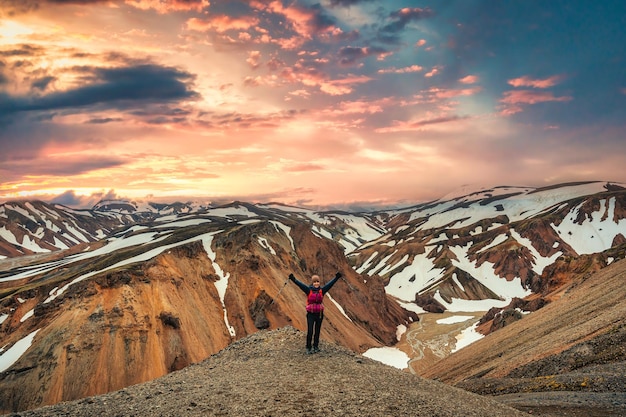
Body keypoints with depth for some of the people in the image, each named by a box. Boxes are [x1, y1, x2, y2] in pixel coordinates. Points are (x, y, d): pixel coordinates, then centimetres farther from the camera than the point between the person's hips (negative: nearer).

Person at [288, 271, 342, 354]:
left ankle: (316, 346, 26)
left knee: (317, 331, 12)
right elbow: (300, 284, -20)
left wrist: (336, 277, -15)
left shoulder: (322, 290, -1)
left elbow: (330, 284, -5)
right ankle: (308, 347, 8)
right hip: (311, 314, -3)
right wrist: (293, 279, -35)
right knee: (310, 332, -6)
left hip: (319, 313, 3)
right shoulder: (308, 290, -8)